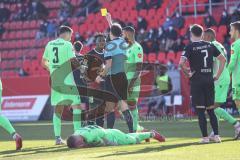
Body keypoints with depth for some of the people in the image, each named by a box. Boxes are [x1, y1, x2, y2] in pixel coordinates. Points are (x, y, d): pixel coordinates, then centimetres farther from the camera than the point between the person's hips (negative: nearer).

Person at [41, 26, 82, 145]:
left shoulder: (49, 45, 11)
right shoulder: (67, 44, -6)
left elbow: (44, 62, 17)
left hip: (55, 81, 6)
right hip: (67, 80, -5)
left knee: (58, 109, 10)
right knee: (76, 106, 0)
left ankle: (57, 137, 6)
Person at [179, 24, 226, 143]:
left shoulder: (190, 47, -6)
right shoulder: (210, 46, 8)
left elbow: (181, 63, -20)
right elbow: (223, 59, 10)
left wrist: (187, 73, -5)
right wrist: (218, 75, 13)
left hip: (196, 81, -4)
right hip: (209, 80, 4)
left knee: (200, 111, -1)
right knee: (211, 110, 10)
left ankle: (205, 137, -3)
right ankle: (216, 136, 4)